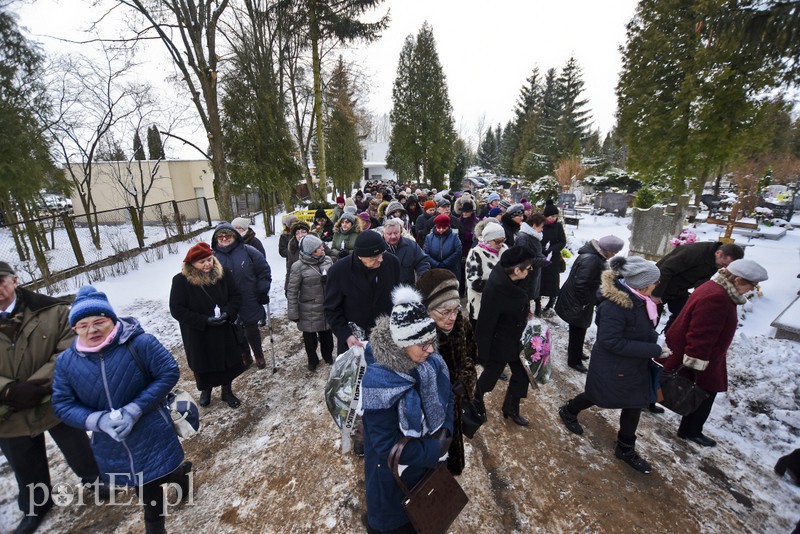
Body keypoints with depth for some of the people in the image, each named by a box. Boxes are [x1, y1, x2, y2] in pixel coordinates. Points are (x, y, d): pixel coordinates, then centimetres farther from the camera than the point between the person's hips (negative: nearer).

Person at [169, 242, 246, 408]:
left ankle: (227, 391, 37)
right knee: (203, 365, 17)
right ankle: (205, 390, 46)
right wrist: (205, 320, -22)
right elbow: (177, 310, -15)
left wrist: (228, 313, -19)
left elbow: (235, 296, -1)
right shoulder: (181, 281, -16)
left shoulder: (223, 274, -9)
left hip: (224, 331, 2)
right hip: (198, 334, -2)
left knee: (228, 362, 13)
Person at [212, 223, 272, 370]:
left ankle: (258, 354, 37)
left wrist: (263, 291, -4)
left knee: (252, 330, 11)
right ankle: (244, 355, 41)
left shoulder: (248, 251, -10)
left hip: (250, 302, -2)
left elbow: (264, 271, -3)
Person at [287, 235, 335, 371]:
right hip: (309, 311, -3)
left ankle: (328, 356, 46)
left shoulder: (328, 261, -4)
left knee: (327, 334, 20)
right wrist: (293, 313, -9)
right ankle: (312, 360, 41)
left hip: (327, 308, 3)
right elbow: (292, 292, -11)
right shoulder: (299, 267, -16)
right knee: (310, 337, 16)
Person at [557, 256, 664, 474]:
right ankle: (568, 412, 47)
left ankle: (626, 449, 39)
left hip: (634, 365, 8)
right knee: (597, 397, 16)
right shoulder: (614, 305, -33)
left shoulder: (637, 299, -6)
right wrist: (654, 350, -26)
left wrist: (655, 339, -6)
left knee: (635, 404, 18)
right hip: (611, 367, -8)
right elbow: (612, 342, -30)